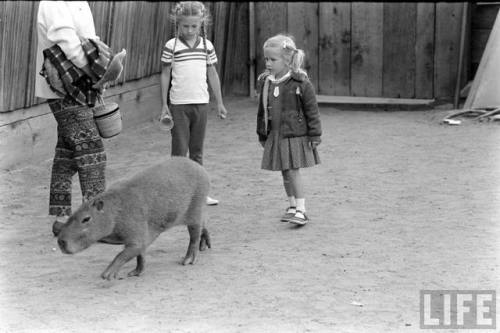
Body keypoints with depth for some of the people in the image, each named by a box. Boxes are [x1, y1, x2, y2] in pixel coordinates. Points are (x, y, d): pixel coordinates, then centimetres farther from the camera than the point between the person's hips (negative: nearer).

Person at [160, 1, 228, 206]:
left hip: (201, 103, 3)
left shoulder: (207, 46, 5)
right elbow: (165, 75, -1)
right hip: (178, 104, -3)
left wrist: (220, 103, 12)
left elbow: (212, 75, 12)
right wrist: (164, 104, -3)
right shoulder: (171, 47, -5)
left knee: (197, 150, 10)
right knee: (179, 150, -2)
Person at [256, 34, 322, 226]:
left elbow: (312, 111, -9)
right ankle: (292, 206, 26)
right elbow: (262, 111, 14)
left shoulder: (300, 83, -12)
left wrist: (314, 135, -9)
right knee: (285, 173, 12)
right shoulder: (265, 83, 5)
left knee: (293, 172, -8)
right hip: (275, 136, 6)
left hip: (295, 135, -6)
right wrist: (262, 134, 16)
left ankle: (301, 210, -3)